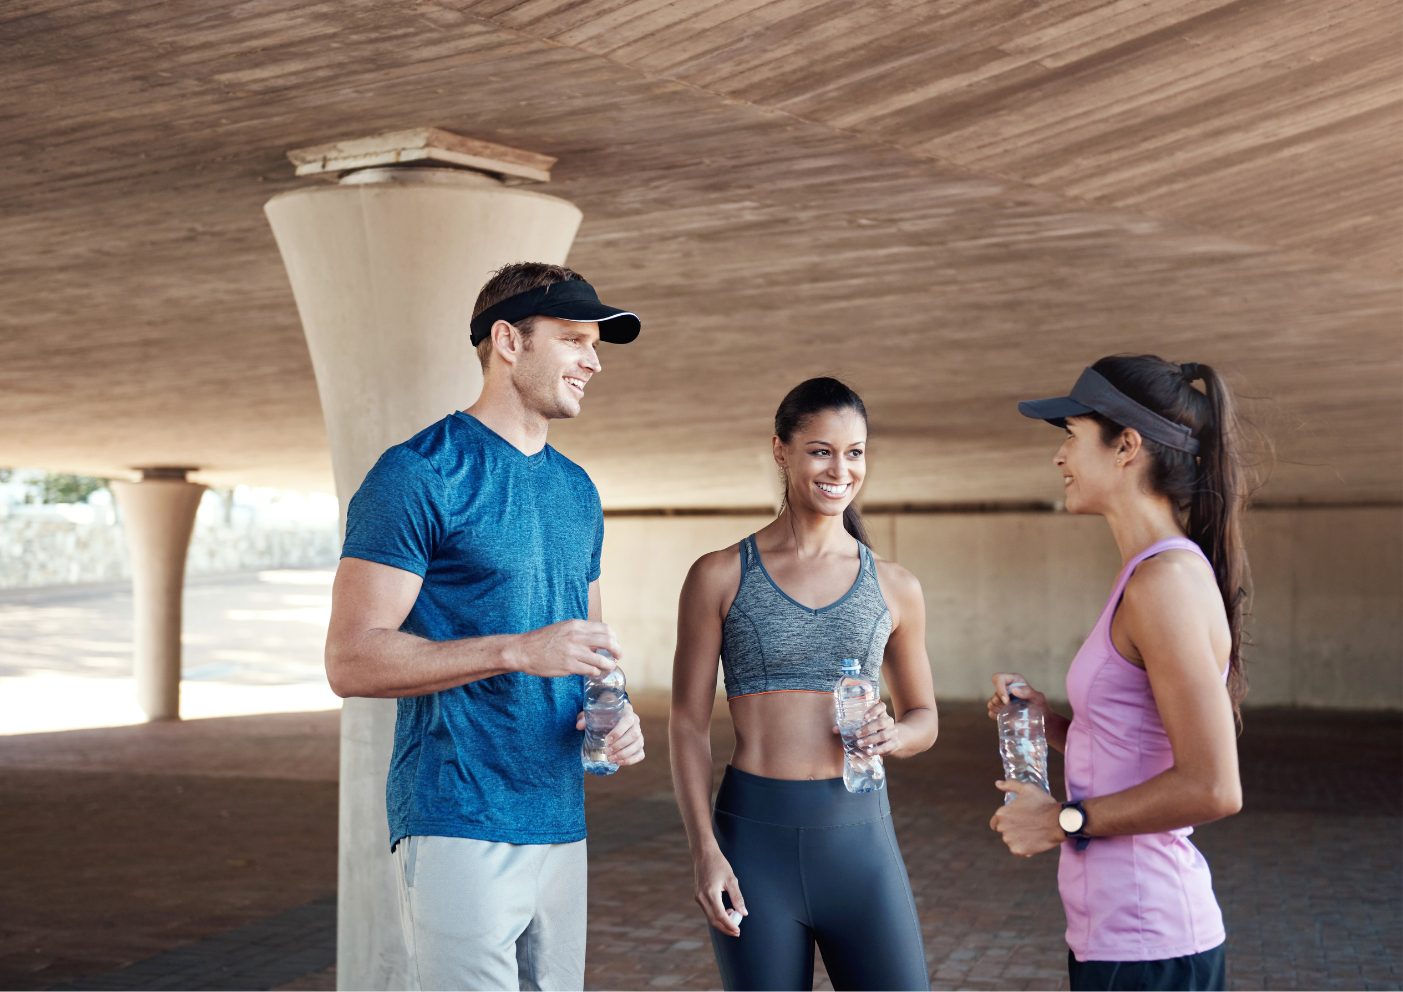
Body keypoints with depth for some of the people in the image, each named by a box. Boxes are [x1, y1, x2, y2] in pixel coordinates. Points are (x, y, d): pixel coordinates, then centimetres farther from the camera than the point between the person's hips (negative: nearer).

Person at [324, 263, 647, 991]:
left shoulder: (576, 490, 16)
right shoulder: (418, 475, -8)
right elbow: (351, 661, -14)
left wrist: (613, 712, 2)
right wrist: (517, 651, -23)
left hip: (561, 822, 7)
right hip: (459, 827, -7)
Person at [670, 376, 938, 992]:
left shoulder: (895, 588, 7)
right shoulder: (720, 577, 1)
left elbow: (923, 718, 17)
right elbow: (687, 725, 1)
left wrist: (893, 736, -6)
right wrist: (705, 851, -9)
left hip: (860, 836, 2)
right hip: (754, 838, -1)